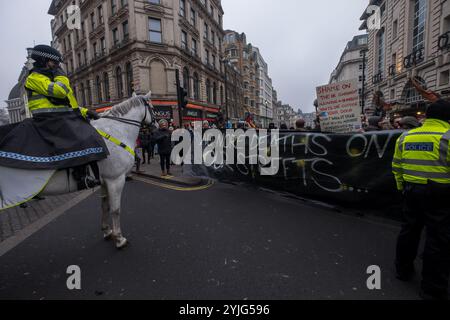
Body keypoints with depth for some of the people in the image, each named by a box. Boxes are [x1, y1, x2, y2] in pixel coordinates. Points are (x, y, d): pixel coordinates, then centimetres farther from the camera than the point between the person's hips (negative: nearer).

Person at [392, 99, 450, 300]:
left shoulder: (405, 137, 6)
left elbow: (397, 167, 11)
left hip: (412, 191, 5)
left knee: (409, 230, 19)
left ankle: (403, 270, 33)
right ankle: (433, 289, 16)